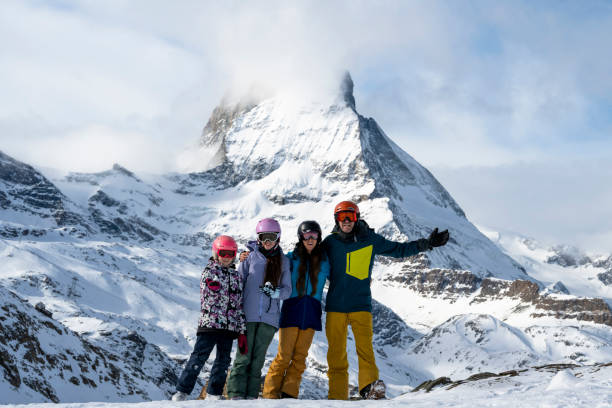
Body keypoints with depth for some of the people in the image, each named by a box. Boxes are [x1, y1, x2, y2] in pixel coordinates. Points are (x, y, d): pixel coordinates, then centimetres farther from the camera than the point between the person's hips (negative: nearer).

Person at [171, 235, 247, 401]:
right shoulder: (209, 271, 2)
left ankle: (214, 394, 16)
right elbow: (207, 300, -6)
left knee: (223, 360, 5)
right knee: (199, 357, -7)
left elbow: (240, 305, 14)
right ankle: (182, 392, -2)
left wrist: (242, 332, 11)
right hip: (209, 323, -4)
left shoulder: (238, 277, 15)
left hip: (230, 326, 4)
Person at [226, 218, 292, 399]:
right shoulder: (251, 257, 5)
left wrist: (275, 292, -14)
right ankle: (236, 394, -2)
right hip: (248, 314, -1)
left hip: (269, 316, 2)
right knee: (244, 356, -4)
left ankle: (251, 395, 8)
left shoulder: (283, 261, 9)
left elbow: (287, 289, 7)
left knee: (258, 357, 4)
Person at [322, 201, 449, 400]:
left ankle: (370, 387, -27)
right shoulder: (330, 242, 8)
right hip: (335, 305, 1)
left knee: (365, 345, -18)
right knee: (336, 351, -1)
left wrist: (427, 243, 10)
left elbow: (399, 249, 15)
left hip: (361, 303, -1)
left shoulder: (370, 240, 6)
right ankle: (337, 396, 2)